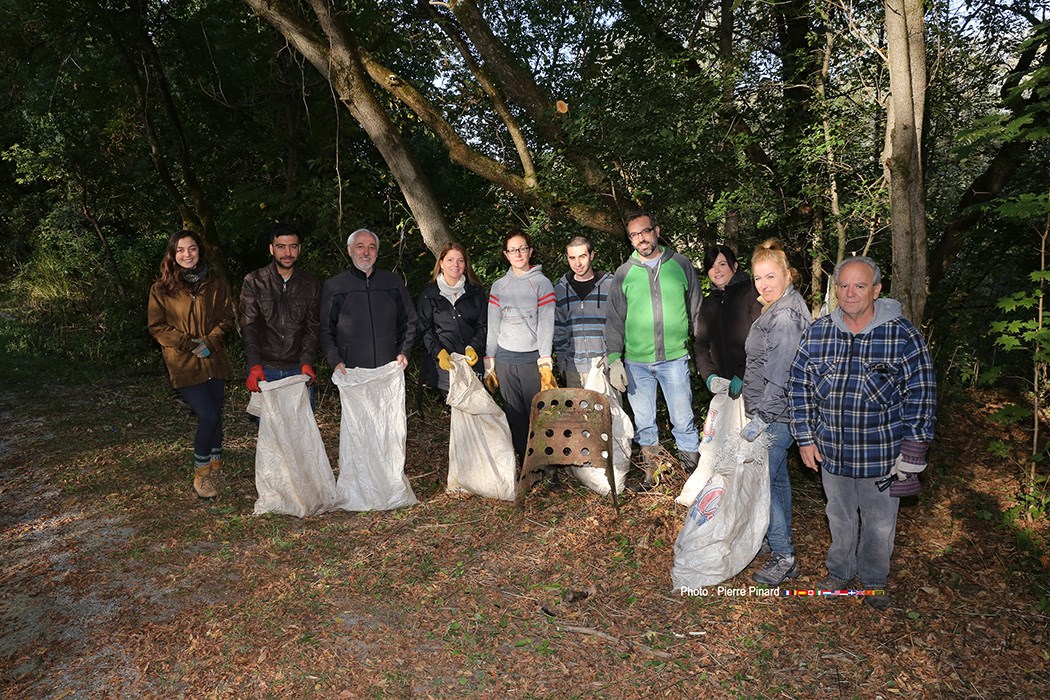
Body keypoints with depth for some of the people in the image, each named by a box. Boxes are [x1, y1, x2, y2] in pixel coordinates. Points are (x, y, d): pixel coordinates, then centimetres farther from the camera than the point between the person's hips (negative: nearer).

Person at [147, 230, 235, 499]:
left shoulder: (216, 283, 6)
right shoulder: (161, 288, -1)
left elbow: (227, 318, 6)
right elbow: (156, 326, -1)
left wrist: (209, 341, -10)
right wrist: (189, 344, -12)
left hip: (215, 361, 3)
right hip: (184, 364, -3)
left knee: (215, 416, 9)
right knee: (208, 417, -11)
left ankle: (215, 470, 26)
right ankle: (200, 476, 6)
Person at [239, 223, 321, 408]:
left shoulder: (311, 285, 8)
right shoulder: (254, 282, 3)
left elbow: (313, 327, 3)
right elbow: (248, 326, -5)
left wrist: (307, 362, -13)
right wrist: (254, 365, -19)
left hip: (298, 368, 1)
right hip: (264, 368, -1)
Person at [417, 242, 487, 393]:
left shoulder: (476, 292, 14)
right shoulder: (428, 294, 9)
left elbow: (483, 325, 10)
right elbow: (424, 329, 5)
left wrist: (473, 347, -8)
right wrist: (439, 352, -11)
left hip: (471, 361, 1)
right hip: (442, 364, -1)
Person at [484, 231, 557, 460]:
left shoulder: (542, 283, 2)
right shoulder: (498, 286, 12)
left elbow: (546, 324, -4)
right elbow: (493, 326, 13)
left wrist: (545, 362, -12)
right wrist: (489, 361, 9)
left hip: (532, 358, -3)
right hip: (505, 359, 3)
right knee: (514, 414, 5)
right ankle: (523, 461, 16)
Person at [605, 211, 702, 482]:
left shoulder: (681, 265, 3)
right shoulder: (624, 273, 4)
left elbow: (696, 311, 10)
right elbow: (614, 320, 7)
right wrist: (614, 358, -3)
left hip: (675, 358, -1)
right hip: (636, 362, 1)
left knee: (683, 420, 1)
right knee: (644, 422, 10)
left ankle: (693, 468, 17)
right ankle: (650, 470, 25)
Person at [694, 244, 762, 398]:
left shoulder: (750, 293, -3)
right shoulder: (708, 304, 16)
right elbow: (701, 343, 14)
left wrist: (743, 375, -16)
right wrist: (708, 374, -2)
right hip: (723, 384, 5)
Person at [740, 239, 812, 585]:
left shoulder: (785, 317, -22)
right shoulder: (778, 310, 10)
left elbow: (780, 378, -26)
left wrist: (760, 419, -24)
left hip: (774, 416, -11)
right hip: (777, 415, 11)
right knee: (777, 477, 21)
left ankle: (783, 557, 8)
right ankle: (781, 539, 37)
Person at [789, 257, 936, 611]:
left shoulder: (903, 335, -13)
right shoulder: (818, 334, -4)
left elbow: (921, 395, -9)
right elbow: (799, 385, 4)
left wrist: (912, 454, -10)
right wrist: (806, 438, 2)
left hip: (883, 457, -2)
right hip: (831, 452, 2)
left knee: (879, 524, 16)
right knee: (840, 518, 22)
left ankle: (874, 579, 42)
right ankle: (840, 571, 46)